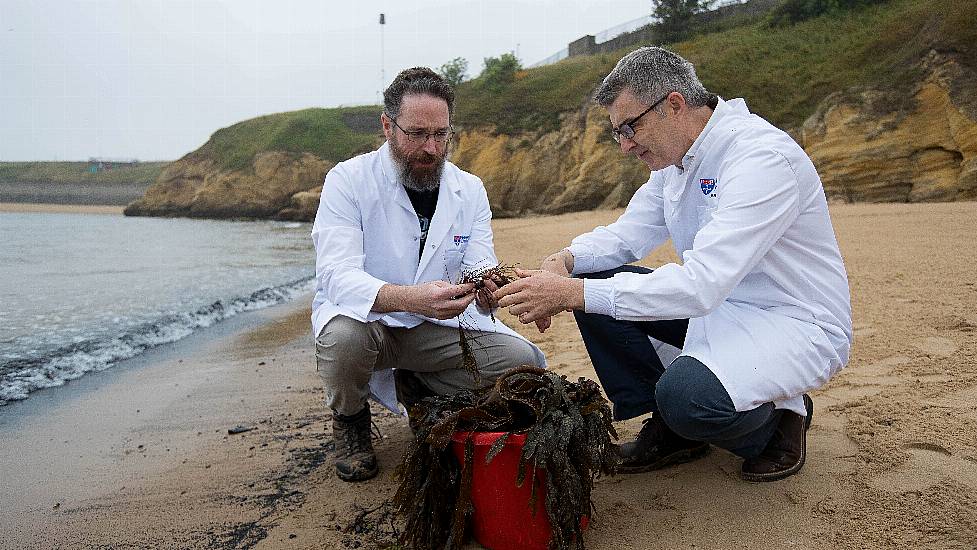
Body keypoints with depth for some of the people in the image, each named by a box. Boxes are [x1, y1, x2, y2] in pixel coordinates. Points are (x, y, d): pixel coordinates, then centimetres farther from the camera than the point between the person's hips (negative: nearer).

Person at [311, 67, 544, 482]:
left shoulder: (470, 189, -1)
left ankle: (418, 386, 9)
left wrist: (488, 289, -36)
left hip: (437, 325, 4)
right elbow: (336, 274, -27)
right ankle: (349, 419, -2)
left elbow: (479, 266, -8)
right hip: (363, 317, -3)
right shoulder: (348, 180, -14)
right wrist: (410, 298, -46)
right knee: (344, 336, -38)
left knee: (524, 360, -17)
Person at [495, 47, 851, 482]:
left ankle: (780, 416, 1)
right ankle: (667, 429, 4)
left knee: (687, 395, -36)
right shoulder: (675, 156, 2)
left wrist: (574, 293, -36)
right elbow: (627, 234, 6)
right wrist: (565, 261, -15)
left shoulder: (762, 158, -26)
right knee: (593, 278, -4)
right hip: (717, 300, 9)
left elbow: (700, 285, -35)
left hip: (796, 323, -8)